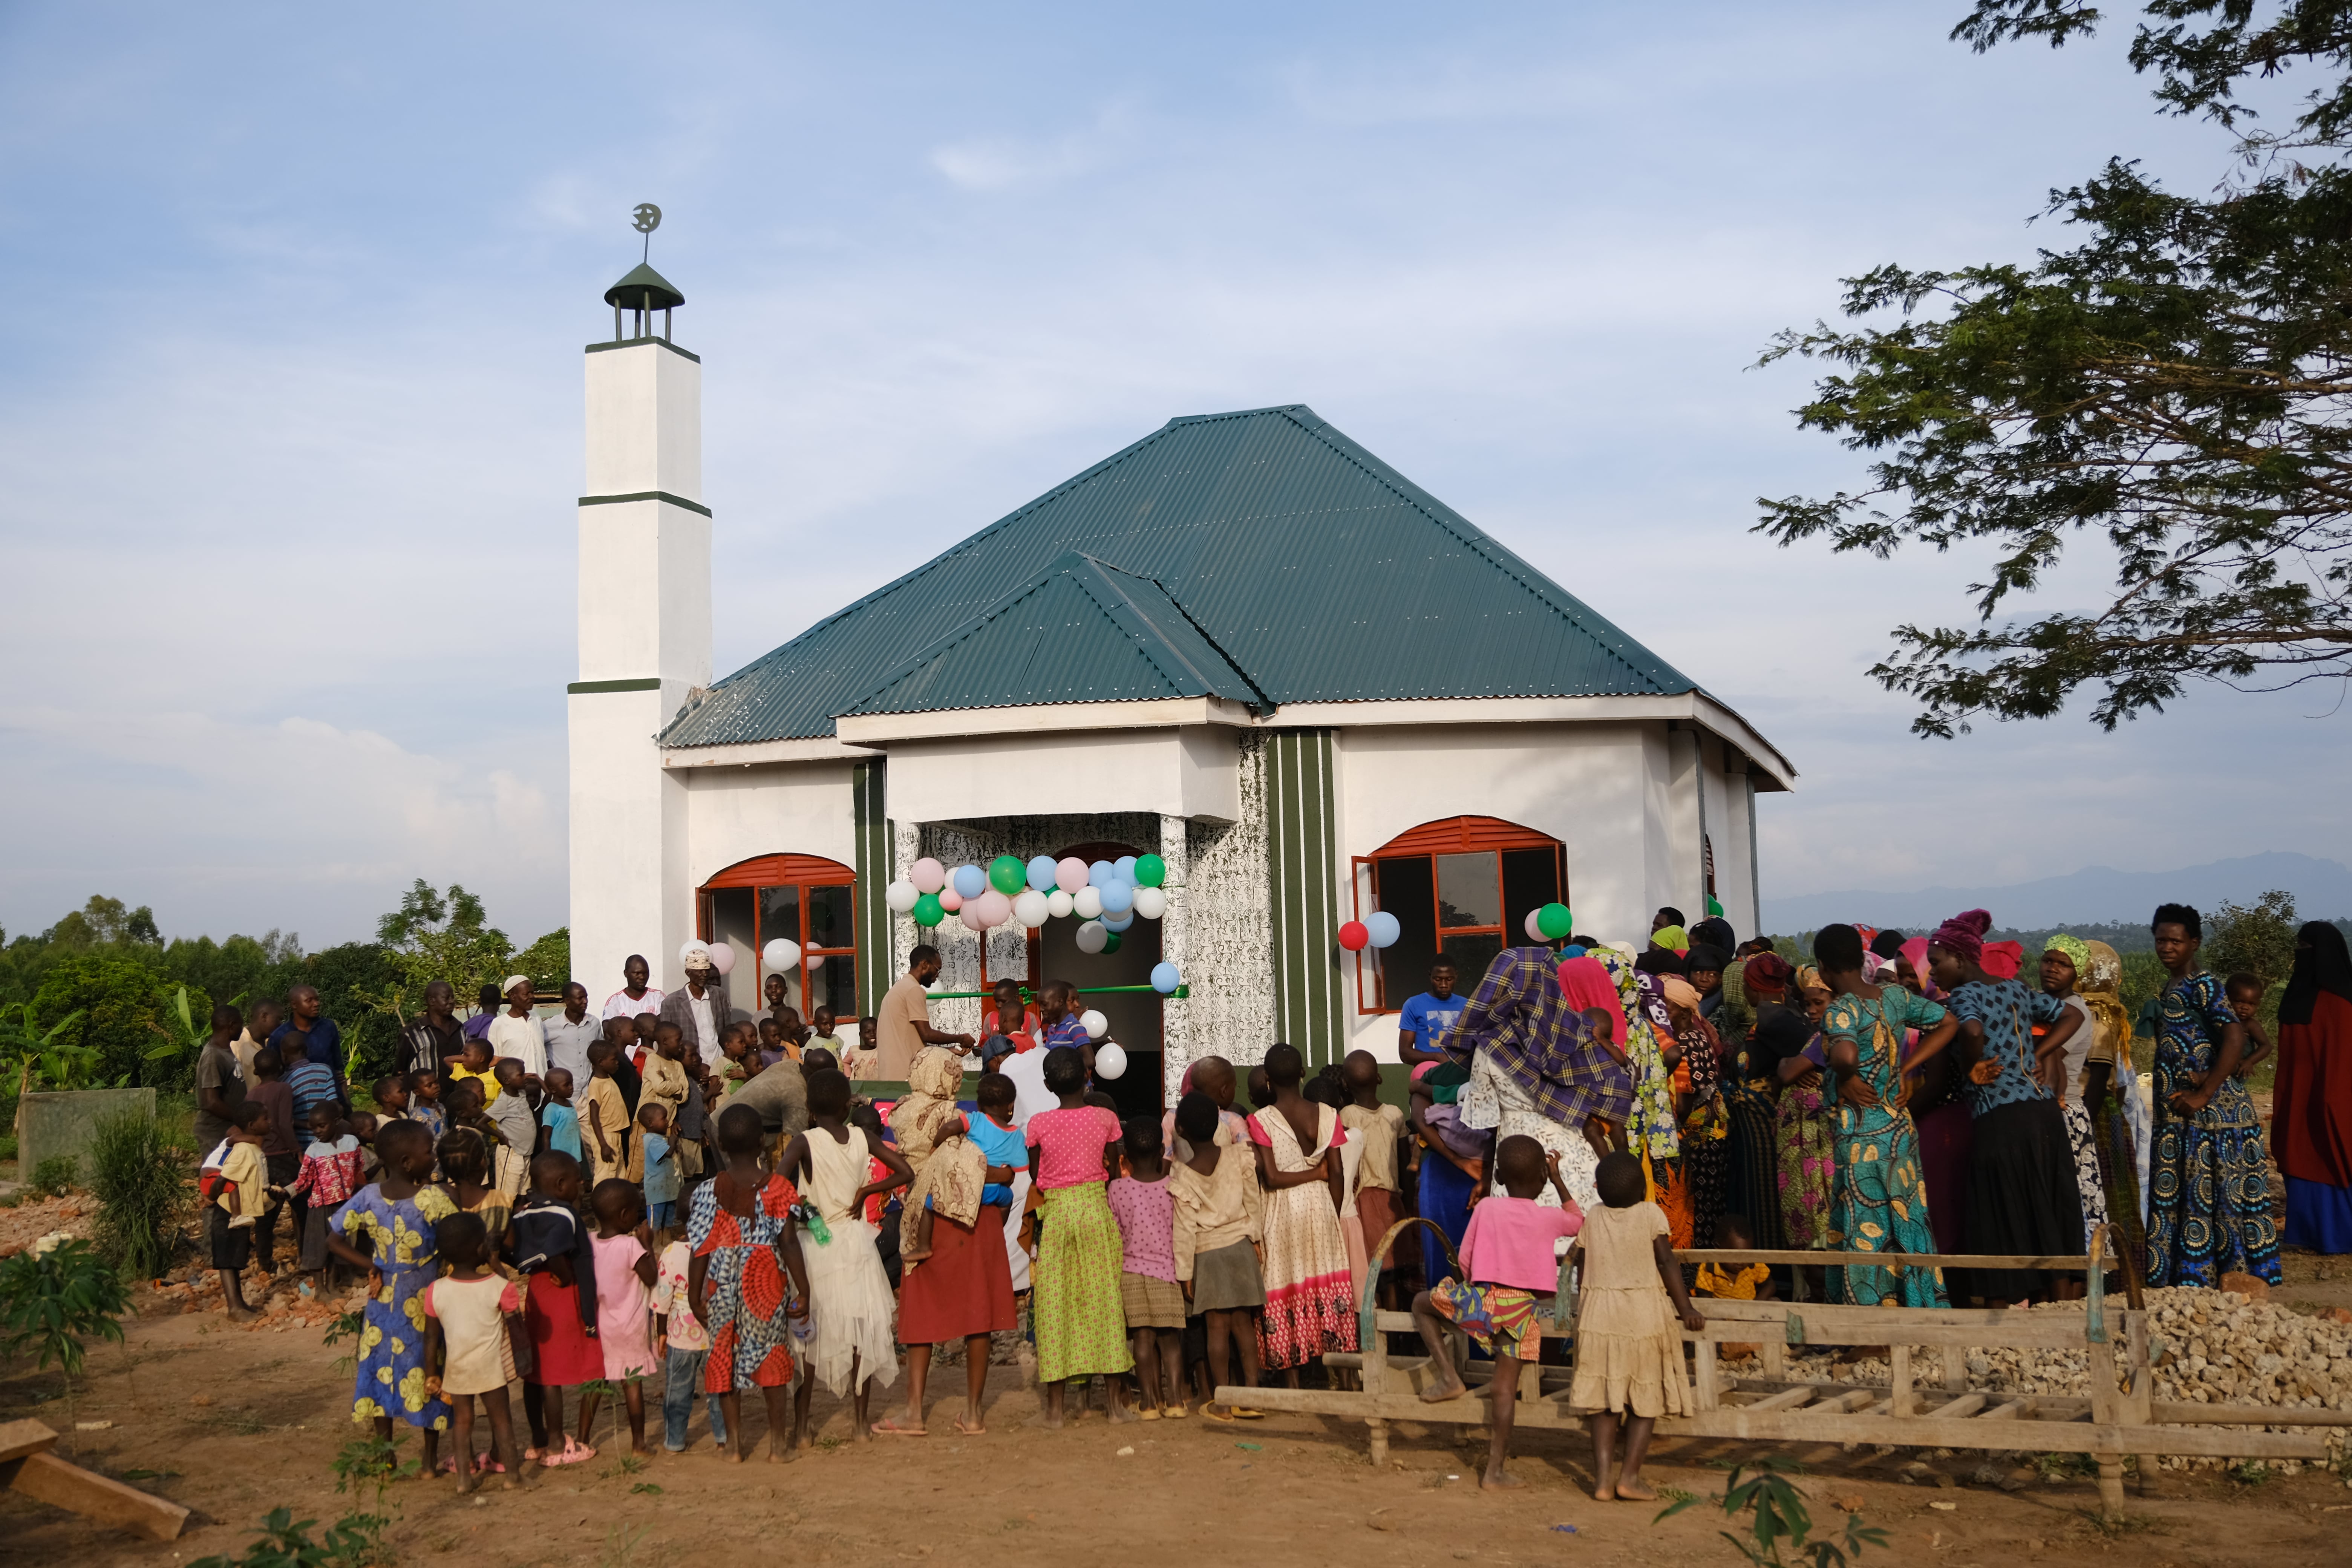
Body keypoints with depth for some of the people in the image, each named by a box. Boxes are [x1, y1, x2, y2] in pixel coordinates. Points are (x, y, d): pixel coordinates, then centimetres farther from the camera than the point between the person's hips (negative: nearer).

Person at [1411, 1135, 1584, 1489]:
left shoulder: (1486, 1207, 1)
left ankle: (1448, 1376, 11)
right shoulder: (1549, 1217, 3)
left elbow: (1464, 1261, 5)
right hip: (1523, 1306, 1)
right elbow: (1579, 1221, 26)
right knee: (1506, 1386, 6)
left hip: (1484, 1297, -1)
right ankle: (1495, 1469, 5)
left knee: (1422, 1303, 23)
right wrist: (1558, 1180, 30)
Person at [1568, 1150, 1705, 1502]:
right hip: (1645, 1316, -3)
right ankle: (1629, 1477, 1)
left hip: (1599, 1316, 3)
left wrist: (1583, 1313, 20)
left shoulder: (1591, 1220, 3)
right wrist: (1686, 1309, -5)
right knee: (1647, 1402, 7)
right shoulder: (1651, 1215, -6)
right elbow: (1668, 1264, -9)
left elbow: (1581, 1272, 7)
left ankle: (1602, 1478, 2)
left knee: (1605, 1403, 8)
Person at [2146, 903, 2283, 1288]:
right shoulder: (2172, 988, 15)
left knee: (2207, 1196, -4)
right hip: (2181, 1115, 9)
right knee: (2179, 1196, 10)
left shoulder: (2200, 985, -12)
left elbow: (2235, 1035, -25)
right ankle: (2185, 1277, 16)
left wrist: (2204, 1094, -22)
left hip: (2211, 1111, -9)